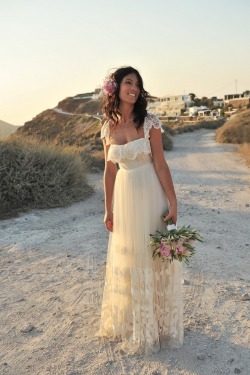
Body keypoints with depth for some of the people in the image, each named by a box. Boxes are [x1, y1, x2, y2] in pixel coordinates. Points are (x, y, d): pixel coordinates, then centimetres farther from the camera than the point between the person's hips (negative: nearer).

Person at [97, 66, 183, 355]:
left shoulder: (150, 123, -8)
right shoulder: (108, 127, 2)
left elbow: (160, 164, -9)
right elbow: (110, 171, 6)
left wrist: (173, 203, -12)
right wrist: (108, 210, 7)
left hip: (150, 196, -3)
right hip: (124, 198, 4)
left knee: (154, 257, 7)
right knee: (126, 260, 15)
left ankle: (157, 323, 28)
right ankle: (128, 322, 38)